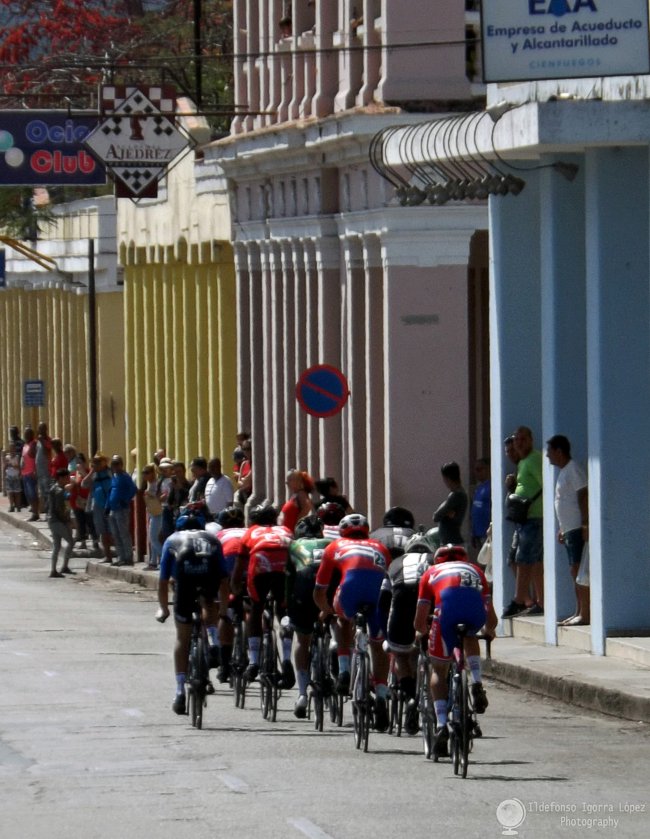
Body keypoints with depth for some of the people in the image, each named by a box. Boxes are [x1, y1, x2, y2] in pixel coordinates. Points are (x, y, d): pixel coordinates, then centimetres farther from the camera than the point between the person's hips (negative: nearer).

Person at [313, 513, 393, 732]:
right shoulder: (380, 548, 40)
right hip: (381, 586, 2)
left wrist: (328, 611, 56)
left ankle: (344, 671, 18)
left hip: (352, 582, -1)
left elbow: (319, 593, 36)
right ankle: (381, 695, 5)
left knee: (343, 619, 33)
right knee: (378, 644, 20)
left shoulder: (335, 547, 35)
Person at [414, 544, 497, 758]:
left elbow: (419, 622, 29)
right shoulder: (474, 570, 39)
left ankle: (441, 725, 0)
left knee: (439, 671, 15)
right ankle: (476, 685, 17)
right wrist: (489, 631, 60)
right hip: (475, 609, 2)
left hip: (448, 606, -2)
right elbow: (491, 619, 37)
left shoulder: (432, 573, 34)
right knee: (470, 637, 38)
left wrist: (423, 631, 52)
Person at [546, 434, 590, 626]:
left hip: (578, 529, -11)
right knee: (574, 570, 12)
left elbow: (583, 497, -19)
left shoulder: (573, 470, -11)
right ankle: (579, 612, 16)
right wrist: (562, 528, 24)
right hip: (569, 529, 11)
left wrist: (585, 524, -25)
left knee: (578, 570, -13)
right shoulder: (564, 472, 19)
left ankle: (585, 614, -15)